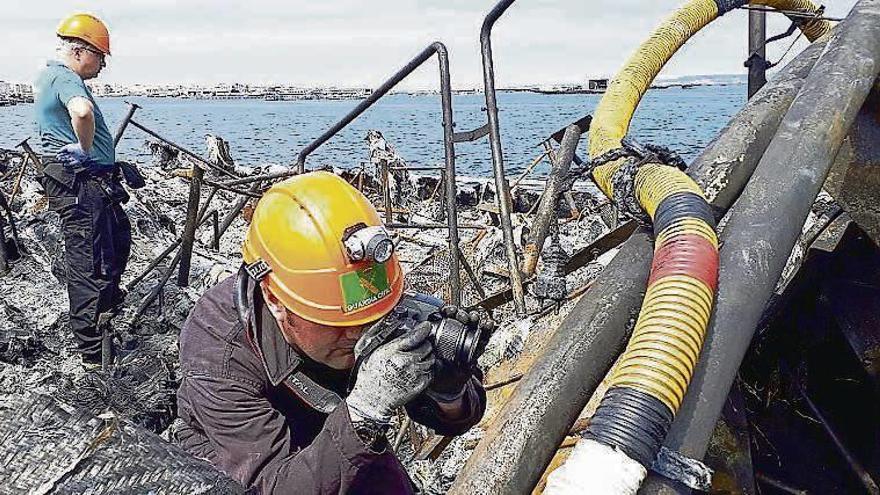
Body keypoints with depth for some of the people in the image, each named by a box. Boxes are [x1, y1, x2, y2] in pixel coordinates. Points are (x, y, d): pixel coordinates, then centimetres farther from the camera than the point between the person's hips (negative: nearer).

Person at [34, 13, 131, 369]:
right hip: (81, 183, -11)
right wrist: (86, 147, -23)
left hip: (87, 182, 11)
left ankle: (108, 300, 46)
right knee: (88, 262, -6)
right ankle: (93, 352, 1)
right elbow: (82, 111, -39)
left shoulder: (47, 75, 17)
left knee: (119, 236, 26)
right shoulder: (65, 77, -17)